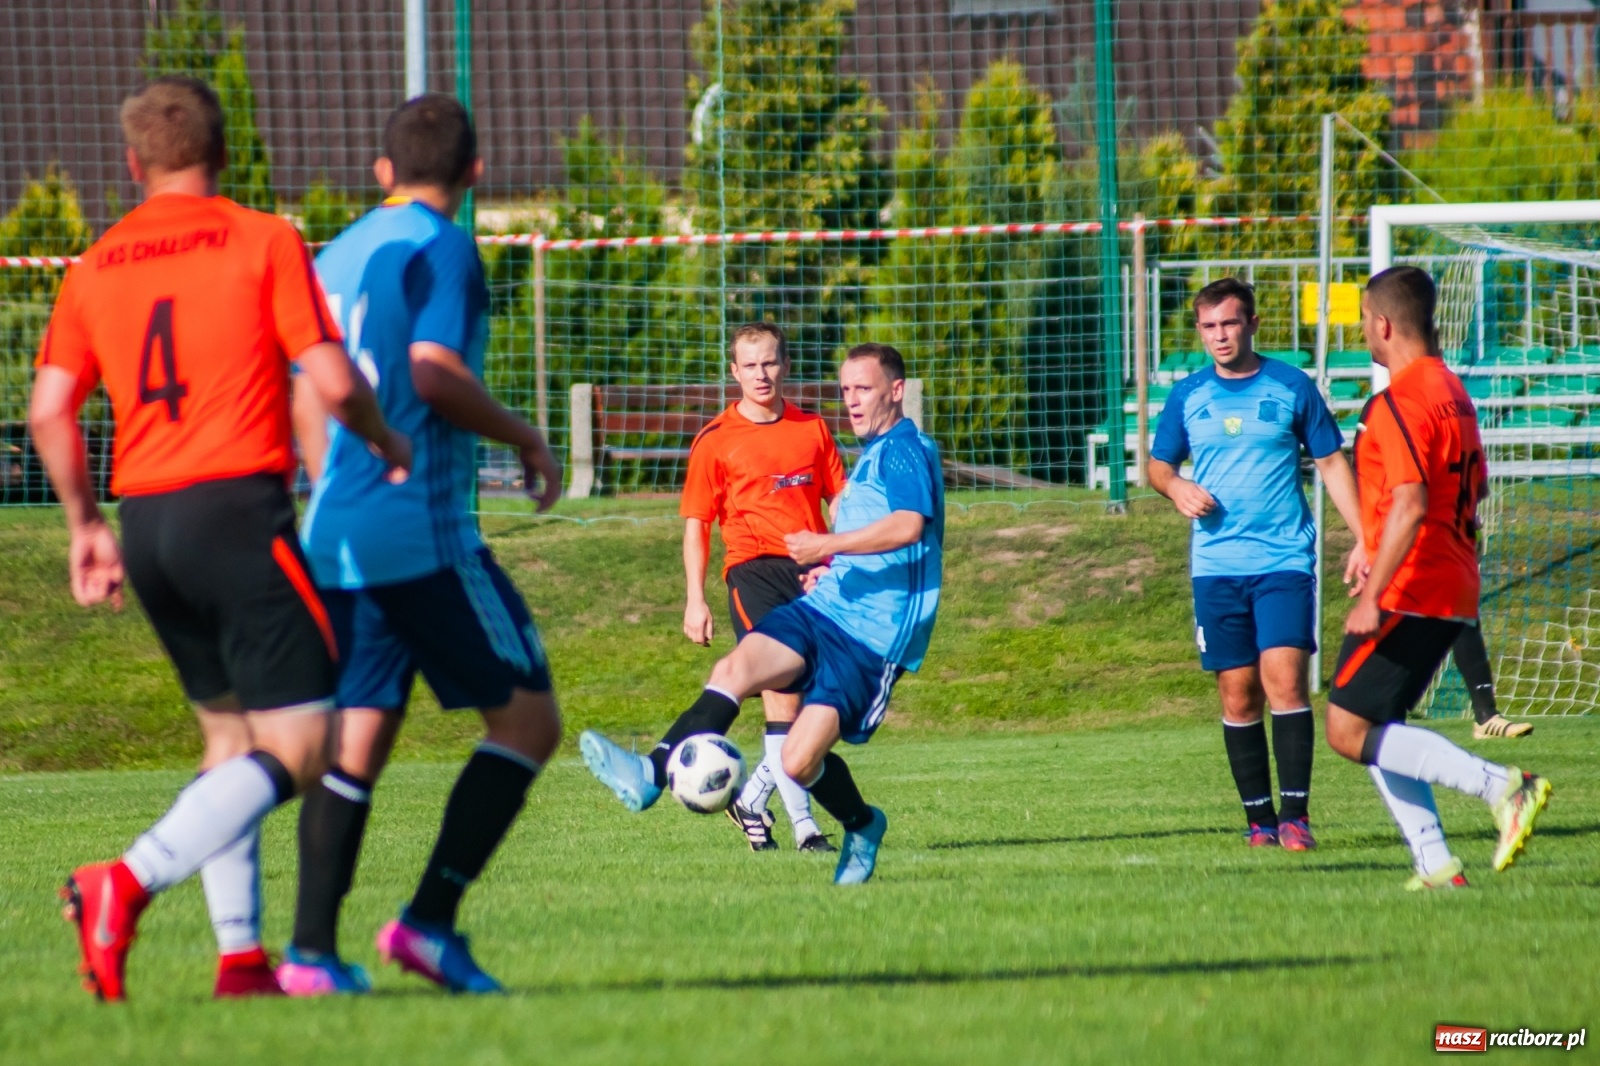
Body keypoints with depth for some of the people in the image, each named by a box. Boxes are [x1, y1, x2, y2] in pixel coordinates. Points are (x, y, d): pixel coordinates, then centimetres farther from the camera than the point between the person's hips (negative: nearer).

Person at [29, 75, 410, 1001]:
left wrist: (87, 525, 20)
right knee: (295, 748, -6)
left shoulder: (97, 266, 10)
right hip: (240, 509, -6)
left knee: (230, 734, 18)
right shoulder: (264, 242, -3)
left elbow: (50, 410, 8)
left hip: (147, 520, 6)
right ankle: (131, 881, -25)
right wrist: (387, 443, 11)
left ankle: (240, 954, 11)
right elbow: (331, 381, -8)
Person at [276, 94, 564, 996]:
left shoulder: (336, 257, 17)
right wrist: (527, 440, -4)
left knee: (356, 739, 8)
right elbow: (434, 374, -18)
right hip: (424, 531, -8)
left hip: (338, 539, 8)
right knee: (528, 718, -1)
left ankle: (313, 950, -2)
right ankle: (431, 919, -10)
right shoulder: (441, 249, -6)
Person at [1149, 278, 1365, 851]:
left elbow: (1333, 462, 8)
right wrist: (1177, 487, -5)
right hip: (1216, 564, 3)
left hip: (1284, 561, -2)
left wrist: (1363, 539, -1)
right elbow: (1158, 464, 19)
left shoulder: (1291, 386, 3)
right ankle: (1258, 816, 11)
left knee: (1284, 678, -16)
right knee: (1237, 694, 2)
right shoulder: (1188, 396, 9)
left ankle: (1294, 813, -14)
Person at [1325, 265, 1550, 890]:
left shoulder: (1400, 404, -16)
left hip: (1408, 595, -10)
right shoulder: (1453, 393, 15)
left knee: (1349, 732, -9)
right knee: (1375, 730, 14)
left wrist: (1371, 597, -25)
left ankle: (1501, 787, -17)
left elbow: (1411, 506, -25)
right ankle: (1434, 864, 5)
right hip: (1454, 592, 10)